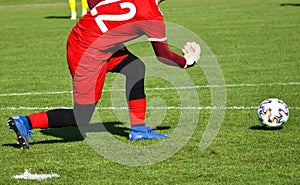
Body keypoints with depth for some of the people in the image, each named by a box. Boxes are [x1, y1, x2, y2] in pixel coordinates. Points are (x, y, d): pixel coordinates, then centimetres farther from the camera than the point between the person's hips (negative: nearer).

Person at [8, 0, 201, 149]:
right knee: (80, 119, 2)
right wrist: (187, 61, 19)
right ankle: (25, 122, -3)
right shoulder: (151, 16, -12)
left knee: (136, 67, 18)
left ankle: (138, 129, 23)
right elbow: (162, 54, 2)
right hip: (89, 54, -9)